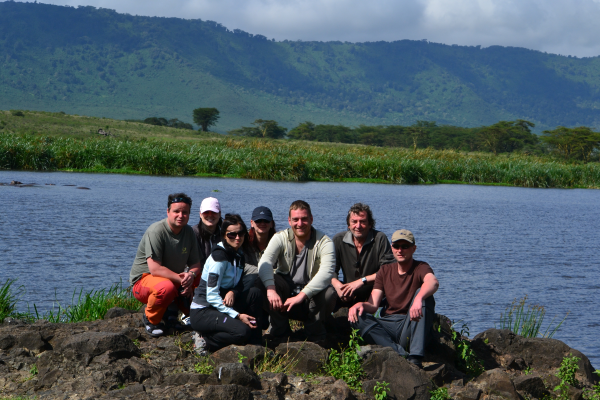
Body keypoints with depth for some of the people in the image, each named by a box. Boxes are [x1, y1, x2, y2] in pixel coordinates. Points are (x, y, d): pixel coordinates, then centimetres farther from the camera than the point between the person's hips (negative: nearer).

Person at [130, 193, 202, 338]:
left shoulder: (189, 232, 2)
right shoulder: (156, 231, -21)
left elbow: (195, 263, 4)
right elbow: (155, 269, -27)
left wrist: (191, 275, -20)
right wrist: (181, 279, -27)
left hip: (175, 279, 6)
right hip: (144, 279, -6)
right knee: (166, 287, -39)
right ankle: (150, 318, -10)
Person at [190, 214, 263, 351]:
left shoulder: (239, 254, 9)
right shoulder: (219, 256, -17)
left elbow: (238, 285, 15)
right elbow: (211, 296, -20)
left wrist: (233, 292, -11)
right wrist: (237, 315, -24)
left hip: (221, 305, 9)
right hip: (202, 312, -8)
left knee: (255, 292, -9)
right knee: (242, 331, -29)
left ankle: (254, 343, -5)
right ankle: (205, 340, -7)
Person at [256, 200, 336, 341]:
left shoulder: (323, 242, -10)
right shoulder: (281, 238, -3)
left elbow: (326, 272, -28)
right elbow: (265, 263, -20)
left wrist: (301, 295, -41)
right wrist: (271, 290, -41)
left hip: (311, 298, -2)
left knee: (329, 294, -34)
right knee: (262, 282, -25)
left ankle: (315, 333, -4)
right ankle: (281, 330, -8)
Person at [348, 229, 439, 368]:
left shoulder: (420, 268, -2)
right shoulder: (385, 271, 13)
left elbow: (433, 282, -28)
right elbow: (373, 305, 5)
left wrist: (418, 299, -50)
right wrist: (361, 304, -20)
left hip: (412, 326, -3)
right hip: (388, 324, 3)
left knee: (424, 296, -29)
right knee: (356, 317, -21)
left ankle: (415, 358, -36)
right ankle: (401, 354, -35)